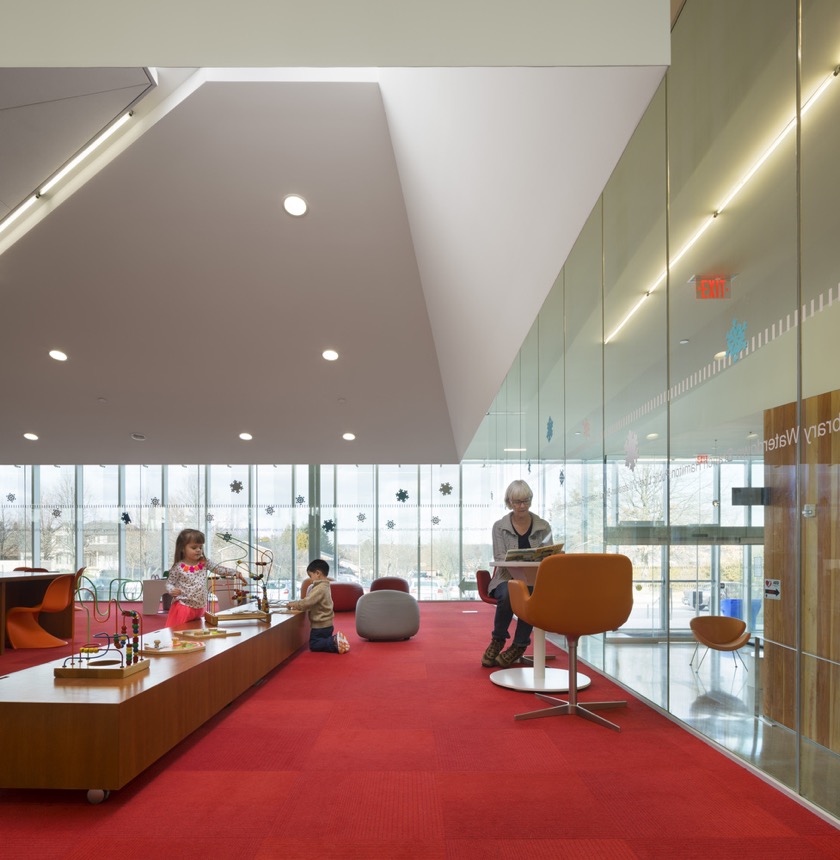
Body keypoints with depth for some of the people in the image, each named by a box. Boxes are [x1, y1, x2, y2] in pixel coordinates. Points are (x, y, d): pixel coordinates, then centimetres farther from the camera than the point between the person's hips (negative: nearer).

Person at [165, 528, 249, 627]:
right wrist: (172, 590, -26)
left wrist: (236, 573, -19)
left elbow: (219, 569, -4)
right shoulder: (178, 567, -9)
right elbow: (169, 583, -3)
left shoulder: (205, 563, 2)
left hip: (200, 607, 5)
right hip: (183, 607, -5)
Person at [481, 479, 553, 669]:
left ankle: (519, 645, -13)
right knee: (507, 595, -36)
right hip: (507, 578, -1)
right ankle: (498, 640, -9)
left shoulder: (543, 526, 7)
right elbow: (500, 559, -7)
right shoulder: (499, 527, 2)